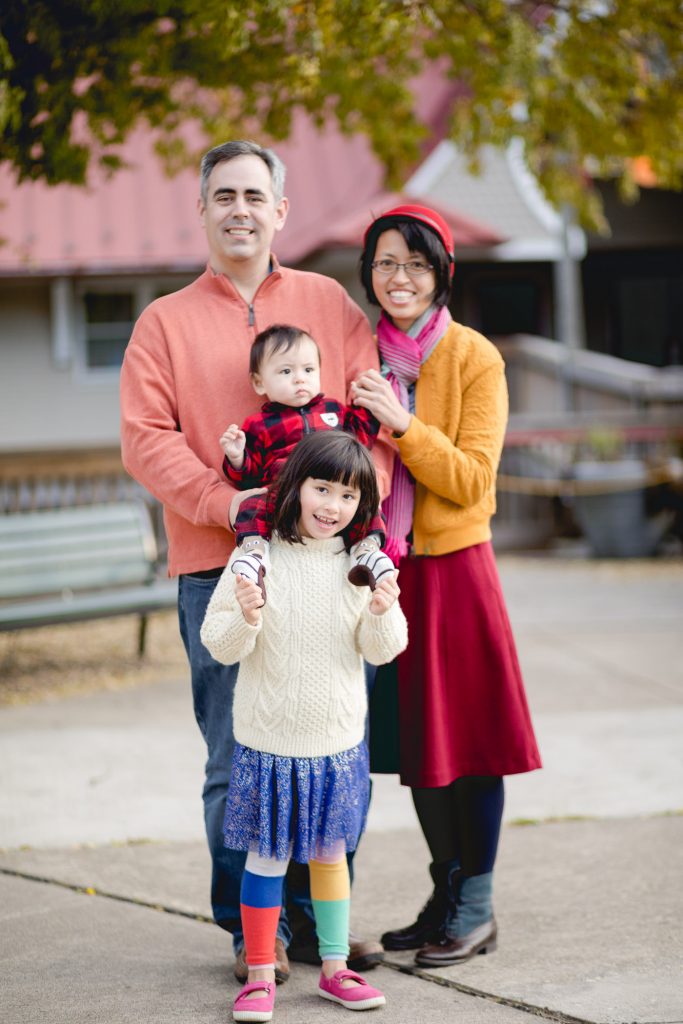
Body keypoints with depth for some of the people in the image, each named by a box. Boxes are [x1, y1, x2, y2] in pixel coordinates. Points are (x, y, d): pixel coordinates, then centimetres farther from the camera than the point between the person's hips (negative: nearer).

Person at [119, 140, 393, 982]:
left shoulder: (329, 303, 14)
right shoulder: (165, 321, 9)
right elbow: (146, 437, -1)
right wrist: (224, 501, -15)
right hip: (219, 569, -1)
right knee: (238, 759, 0)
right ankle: (253, 929, 11)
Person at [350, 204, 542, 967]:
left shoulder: (475, 359, -6)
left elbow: (472, 480, -12)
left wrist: (402, 424, -21)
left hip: (452, 567, -4)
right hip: (385, 567, 4)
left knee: (467, 730, -1)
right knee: (417, 738, 10)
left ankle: (477, 906, 9)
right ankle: (445, 895, 22)